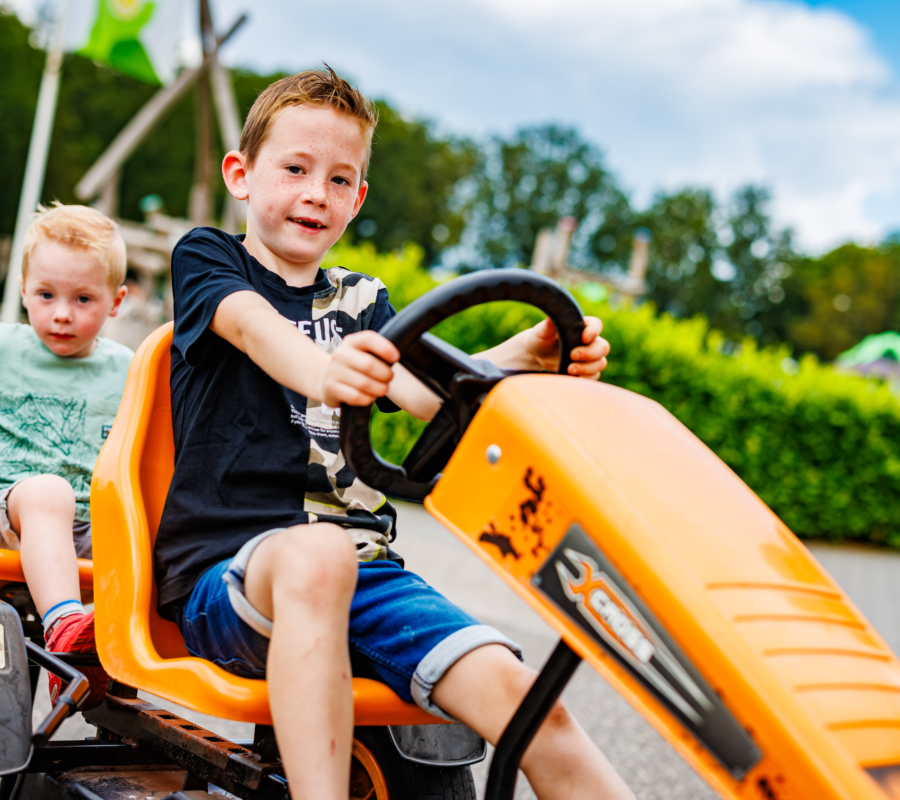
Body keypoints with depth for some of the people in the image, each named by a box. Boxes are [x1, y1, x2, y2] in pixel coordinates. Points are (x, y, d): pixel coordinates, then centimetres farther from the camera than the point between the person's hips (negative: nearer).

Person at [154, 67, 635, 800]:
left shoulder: (360, 302, 19)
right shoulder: (205, 257, 9)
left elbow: (423, 391, -1)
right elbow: (254, 327, -16)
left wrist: (525, 357, -22)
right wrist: (322, 375, -40)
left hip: (361, 573, 4)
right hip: (230, 568, -3)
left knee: (513, 689, -19)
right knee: (317, 552, -39)